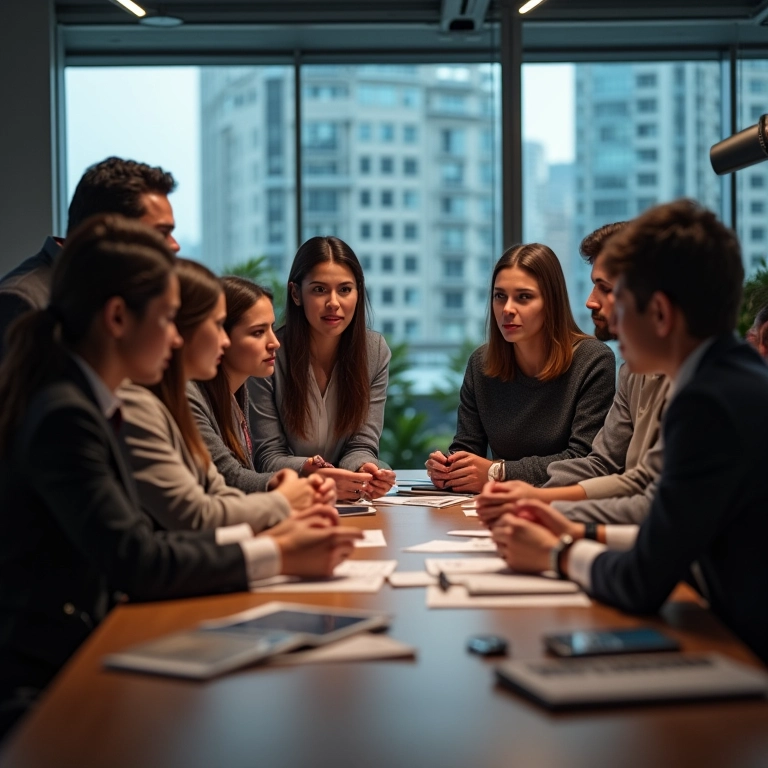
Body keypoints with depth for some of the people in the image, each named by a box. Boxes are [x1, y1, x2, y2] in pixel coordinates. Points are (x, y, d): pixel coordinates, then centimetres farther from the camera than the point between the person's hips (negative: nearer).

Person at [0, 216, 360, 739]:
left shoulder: (83, 403, 10)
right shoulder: (63, 416, -19)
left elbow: (140, 537, 11)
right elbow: (137, 563, -22)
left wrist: (264, 536, 4)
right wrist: (278, 556, -13)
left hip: (69, 660, 9)